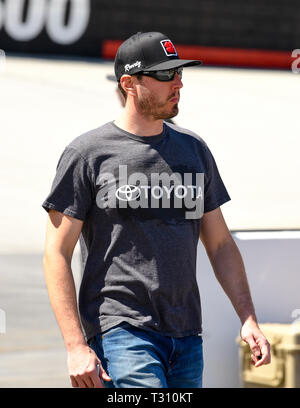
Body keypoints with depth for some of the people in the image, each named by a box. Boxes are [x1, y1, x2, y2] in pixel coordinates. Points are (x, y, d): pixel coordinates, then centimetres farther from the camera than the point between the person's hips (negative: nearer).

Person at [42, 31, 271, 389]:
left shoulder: (194, 149, 15)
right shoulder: (88, 154, -2)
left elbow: (220, 244, 19)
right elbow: (57, 254, -5)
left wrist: (248, 319, 7)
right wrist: (76, 346, -14)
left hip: (187, 339, 6)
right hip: (120, 332, -6)